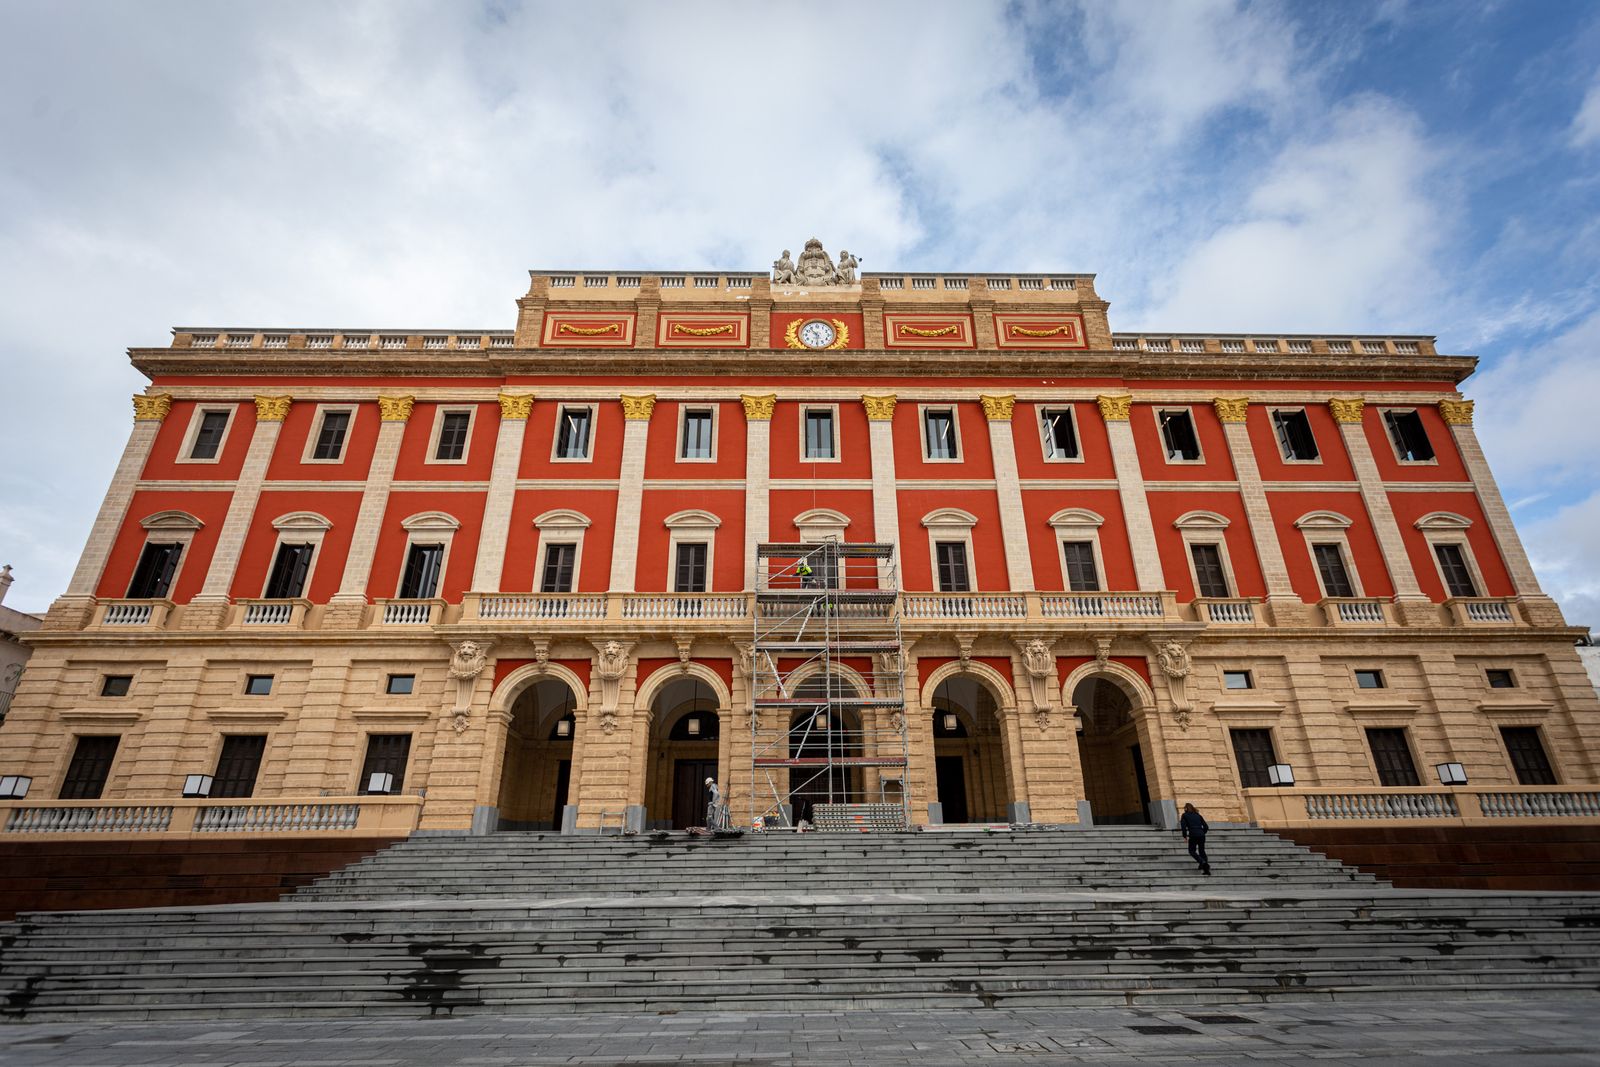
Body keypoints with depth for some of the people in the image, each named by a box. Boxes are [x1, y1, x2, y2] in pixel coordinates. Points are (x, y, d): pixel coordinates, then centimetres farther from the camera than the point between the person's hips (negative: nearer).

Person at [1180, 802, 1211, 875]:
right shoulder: (1198, 815, 19)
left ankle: (1203, 862, -17)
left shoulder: (1185, 815, 9)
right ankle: (1206, 869, 6)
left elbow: (1183, 826, -3)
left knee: (1192, 851, 7)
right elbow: (1206, 827, 13)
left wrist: (1185, 836, 6)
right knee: (1202, 851, 18)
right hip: (1201, 835, 4)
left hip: (1193, 835, -4)